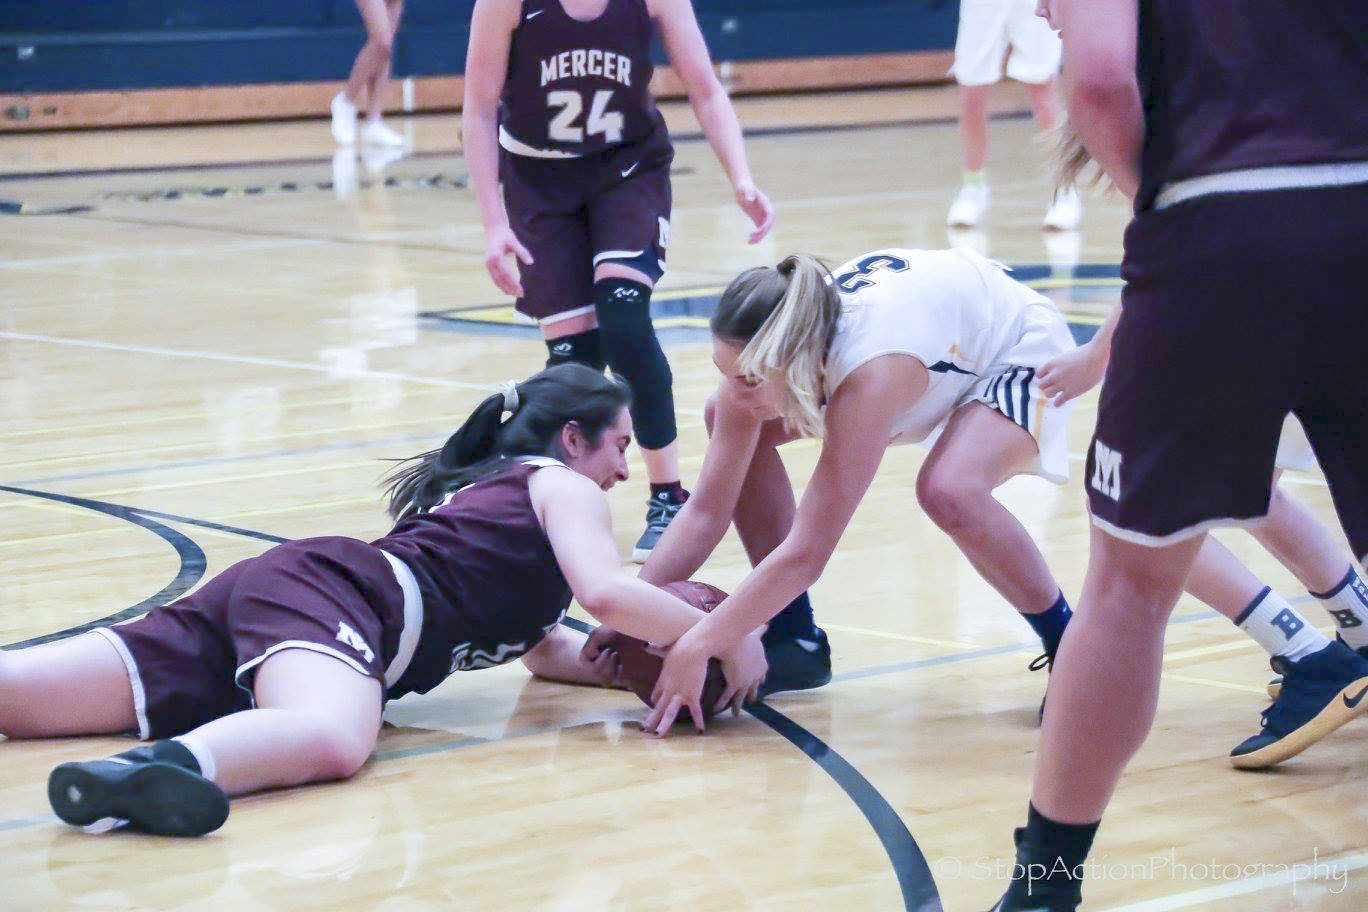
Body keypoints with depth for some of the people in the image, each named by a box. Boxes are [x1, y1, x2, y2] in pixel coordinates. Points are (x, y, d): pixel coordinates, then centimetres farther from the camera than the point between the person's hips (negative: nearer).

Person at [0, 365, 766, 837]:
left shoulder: (495, 488, 36)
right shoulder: (564, 487, 10)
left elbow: (545, 647, 38)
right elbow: (604, 591, -8)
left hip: (269, 584, 9)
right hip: (326, 592, -9)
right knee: (330, 740, -44)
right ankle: (169, 764, -73)